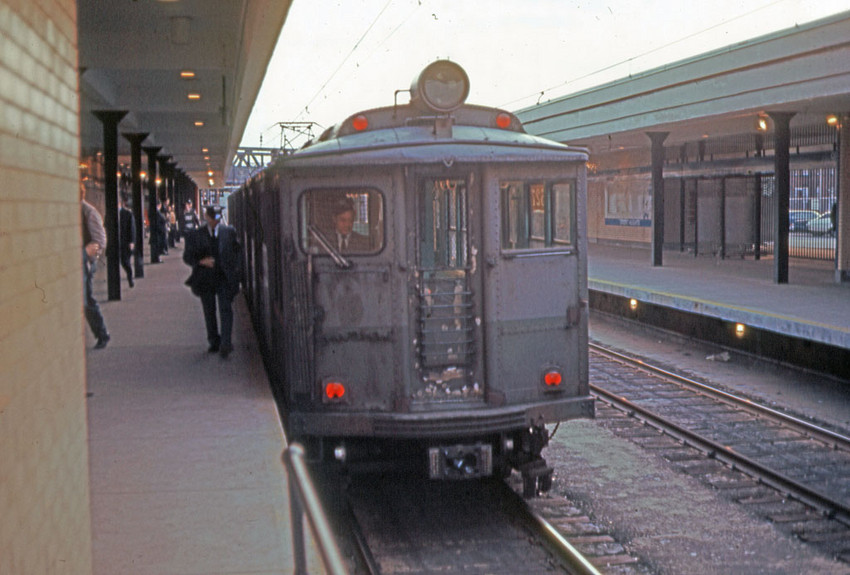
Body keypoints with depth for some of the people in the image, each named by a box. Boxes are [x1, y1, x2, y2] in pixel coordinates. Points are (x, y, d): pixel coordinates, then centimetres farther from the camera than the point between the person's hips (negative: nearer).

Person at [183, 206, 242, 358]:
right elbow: (187, 257, 2)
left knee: (226, 310, -12)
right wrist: (202, 261, -15)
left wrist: (236, 269, 5)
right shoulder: (196, 235, 1)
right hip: (206, 279, 1)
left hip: (225, 278, -1)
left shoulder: (229, 232, 3)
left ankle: (225, 344, -16)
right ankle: (214, 342, 23)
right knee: (209, 312, 10)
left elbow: (237, 251, 15)